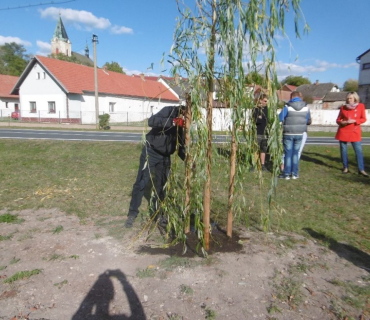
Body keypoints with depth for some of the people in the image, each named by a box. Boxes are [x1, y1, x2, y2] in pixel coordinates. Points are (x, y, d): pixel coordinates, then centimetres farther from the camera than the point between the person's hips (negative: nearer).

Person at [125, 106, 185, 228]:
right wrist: (173, 121, -41)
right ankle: (132, 214, 5)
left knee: (162, 185, 10)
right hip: (151, 151, -6)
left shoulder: (182, 124, 3)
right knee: (141, 183, -5)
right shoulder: (169, 111, -16)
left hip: (165, 156, 6)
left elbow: (180, 145, 7)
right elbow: (151, 121, -33)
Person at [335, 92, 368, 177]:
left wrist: (354, 121, -16)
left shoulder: (361, 106, 2)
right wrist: (342, 122, -14)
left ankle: (361, 170, -2)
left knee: (359, 150, -6)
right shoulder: (343, 107, 4)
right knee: (343, 150, 4)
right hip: (343, 131, 1)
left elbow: (363, 119, 0)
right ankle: (345, 168, 17)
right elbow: (338, 120, 8)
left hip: (355, 132, -1)